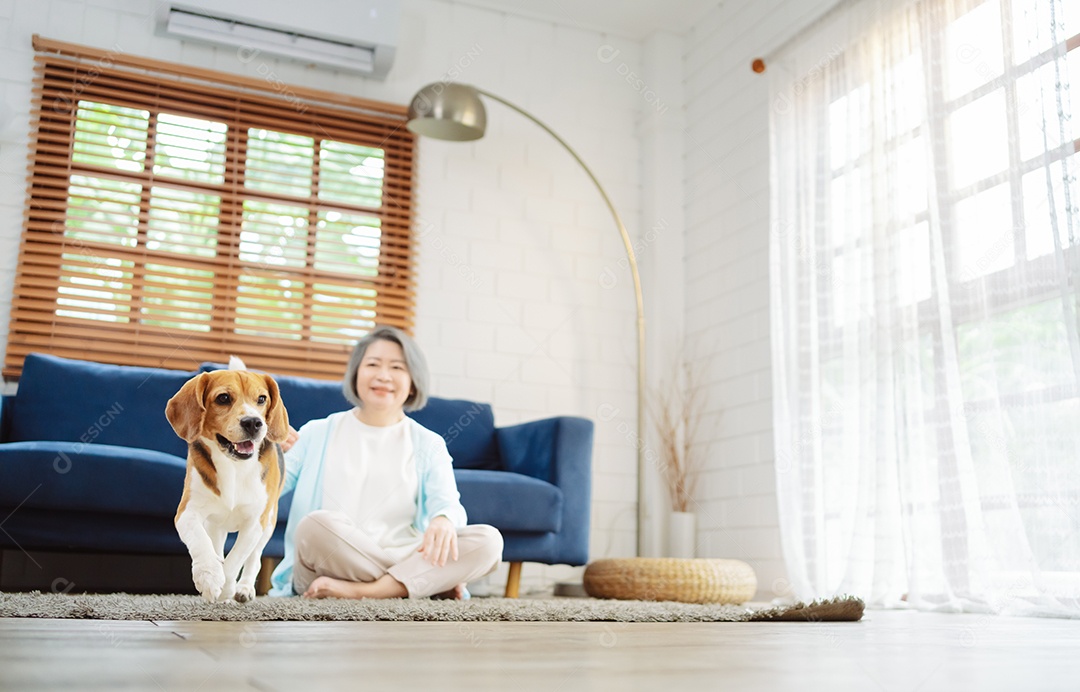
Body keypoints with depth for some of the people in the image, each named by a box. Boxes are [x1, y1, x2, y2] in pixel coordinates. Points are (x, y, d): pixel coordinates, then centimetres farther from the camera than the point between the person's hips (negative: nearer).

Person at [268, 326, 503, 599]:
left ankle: (359, 591, -28)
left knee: (488, 540, -24)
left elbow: (446, 501, -2)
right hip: (327, 565, -2)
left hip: (400, 557, 2)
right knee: (318, 524, -35)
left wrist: (443, 521, -27)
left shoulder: (429, 445, 14)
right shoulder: (318, 433, 12)